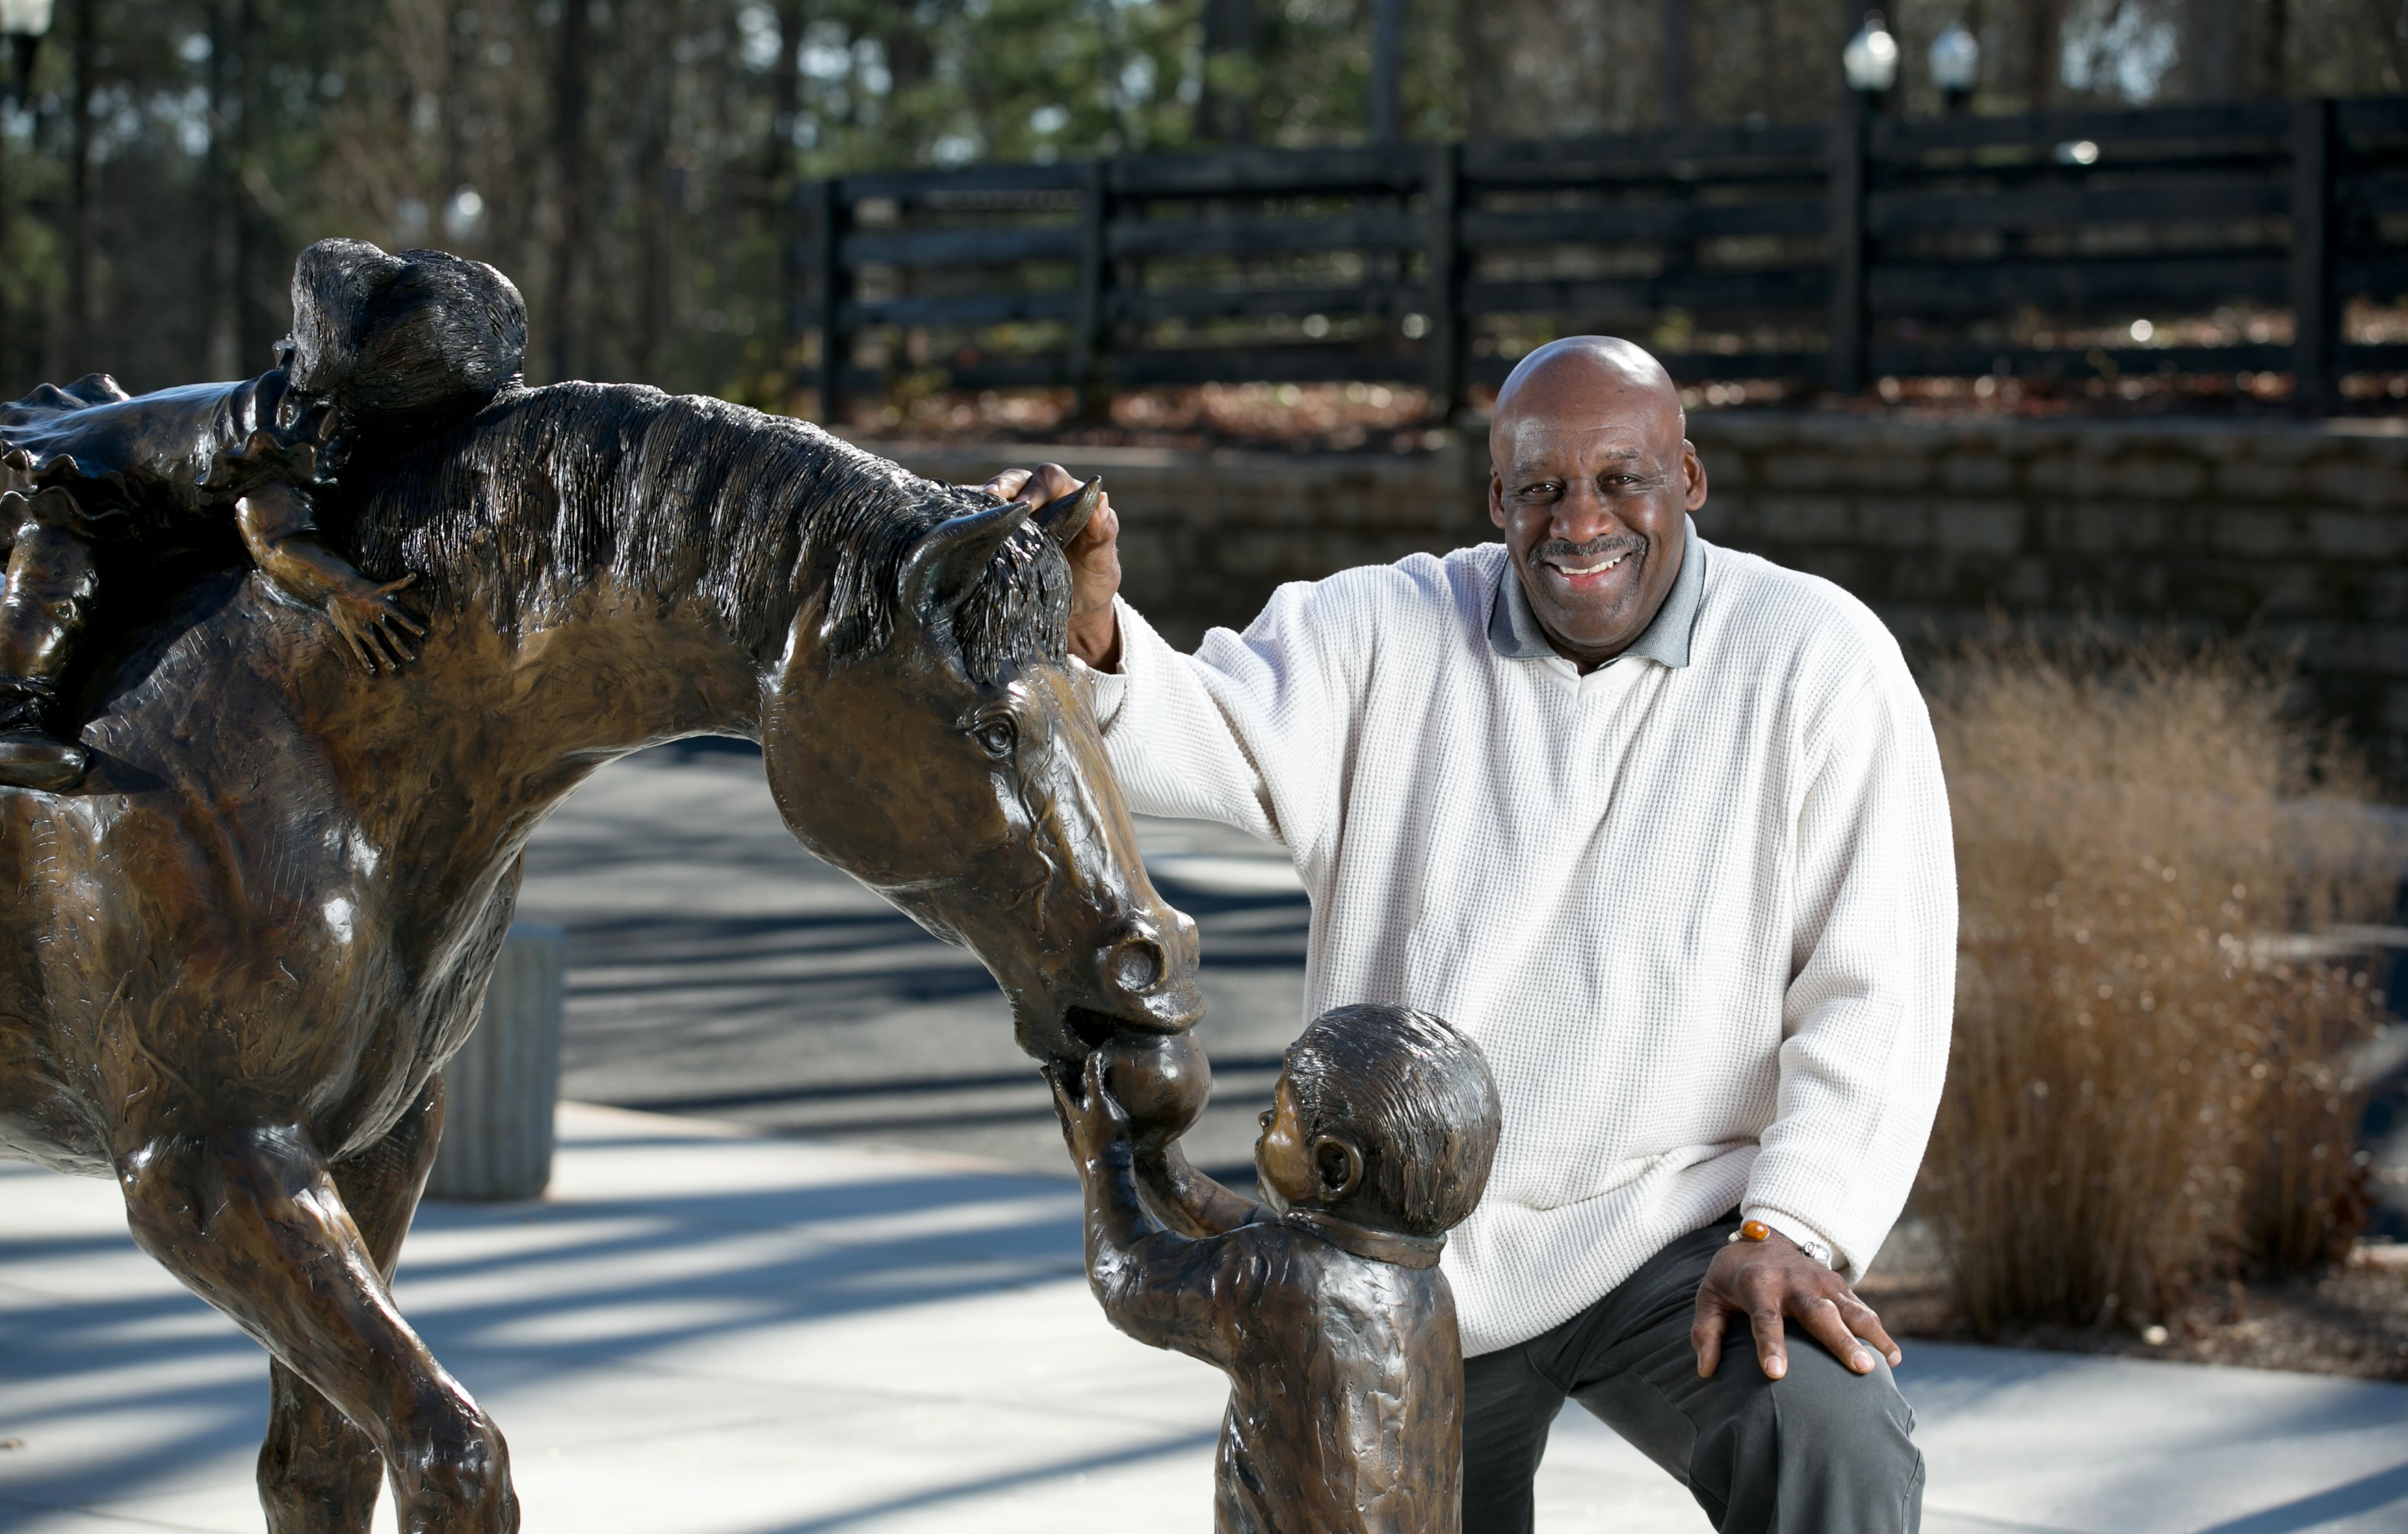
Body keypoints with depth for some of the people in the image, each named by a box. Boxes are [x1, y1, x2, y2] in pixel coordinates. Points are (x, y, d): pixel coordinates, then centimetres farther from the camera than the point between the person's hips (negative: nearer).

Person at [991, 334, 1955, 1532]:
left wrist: (1791, 1231, -19)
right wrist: (1085, 630, -36)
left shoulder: (1817, 661, -6)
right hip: (1403, 1263, 3)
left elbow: (1874, 984, -9)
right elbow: (1201, 737, -14)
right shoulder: (1386, 637, 1)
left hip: (1674, 1240, -3)